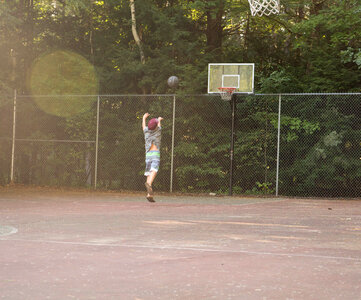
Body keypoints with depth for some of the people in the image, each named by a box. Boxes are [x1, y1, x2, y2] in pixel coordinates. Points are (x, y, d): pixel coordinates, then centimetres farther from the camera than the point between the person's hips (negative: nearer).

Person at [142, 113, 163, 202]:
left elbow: (143, 125, 32)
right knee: (154, 171, -21)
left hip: (148, 154, 4)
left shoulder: (146, 131, 10)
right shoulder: (158, 130, 4)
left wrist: (144, 118, 51)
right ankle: (149, 184, -49)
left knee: (149, 174, 2)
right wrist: (159, 120, 49)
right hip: (156, 154, -4)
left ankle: (149, 194, -7)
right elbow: (159, 125, 27)